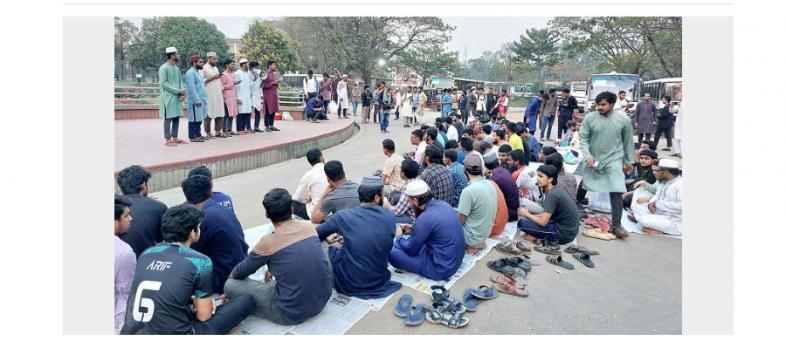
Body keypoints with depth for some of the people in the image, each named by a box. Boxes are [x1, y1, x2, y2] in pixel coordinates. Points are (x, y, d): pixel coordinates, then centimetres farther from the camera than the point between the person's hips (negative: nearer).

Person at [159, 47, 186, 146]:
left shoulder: (177, 68, 14)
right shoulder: (164, 68, -9)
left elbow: (180, 81, 14)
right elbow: (163, 83, -14)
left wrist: (182, 93, -3)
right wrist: (178, 91, -16)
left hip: (177, 97, 7)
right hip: (168, 97, -7)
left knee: (176, 117, 8)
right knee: (168, 118, -4)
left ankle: (174, 138, 15)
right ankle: (167, 139, 1)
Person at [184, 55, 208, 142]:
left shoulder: (197, 72, 19)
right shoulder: (190, 73, -12)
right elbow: (192, 88, -19)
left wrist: (203, 99, 17)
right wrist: (197, 100, -22)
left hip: (200, 100, 10)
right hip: (195, 101, -10)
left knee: (199, 118, 13)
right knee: (194, 119, -5)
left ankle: (198, 135, 21)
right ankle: (193, 137, -1)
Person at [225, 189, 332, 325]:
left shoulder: (267, 242, -14)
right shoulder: (309, 226, -1)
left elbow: (240, 273, 4)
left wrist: (231, 275, 26)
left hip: (293, 313, -6)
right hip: (324, 298, 6)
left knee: (230, 285, 5)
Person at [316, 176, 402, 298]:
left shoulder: (343, 216, -15)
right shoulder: (390, 217, -9)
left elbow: (316, 234, 0)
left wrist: (327, 239, 23)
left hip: (348, 285, -2)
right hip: (379, 282, 3)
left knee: (331, 249, 23)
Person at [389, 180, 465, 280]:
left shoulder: (425, 218, -25)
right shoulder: (443, 205, -2)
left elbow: (411, 250, -12)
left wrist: (399, 239, 7)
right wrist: (414, 229, 13)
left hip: (441, 269, -9)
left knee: (392, 253, -6)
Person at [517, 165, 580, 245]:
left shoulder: (552, 194, -23)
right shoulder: (557, 189, 5)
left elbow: (543, 222, -21)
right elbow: (547, 214, 13)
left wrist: (527, 214, -6)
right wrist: (531, 215, 3)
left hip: (563, 233, -9)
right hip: (569, 230, 9)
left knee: (522, 223, -10)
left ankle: (551, 238, -2)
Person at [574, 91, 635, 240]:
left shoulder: (624, 119, -7)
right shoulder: (589, 118, -10)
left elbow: (628, 141, 4)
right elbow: (583, 138, -7)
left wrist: (629, 160, 10)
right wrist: (587, 156, -19)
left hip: (614, 160, -1)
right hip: (593, 159, 1)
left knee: (616, 192, -8)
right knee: (583, 185, 19)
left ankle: (616, 226, -1)